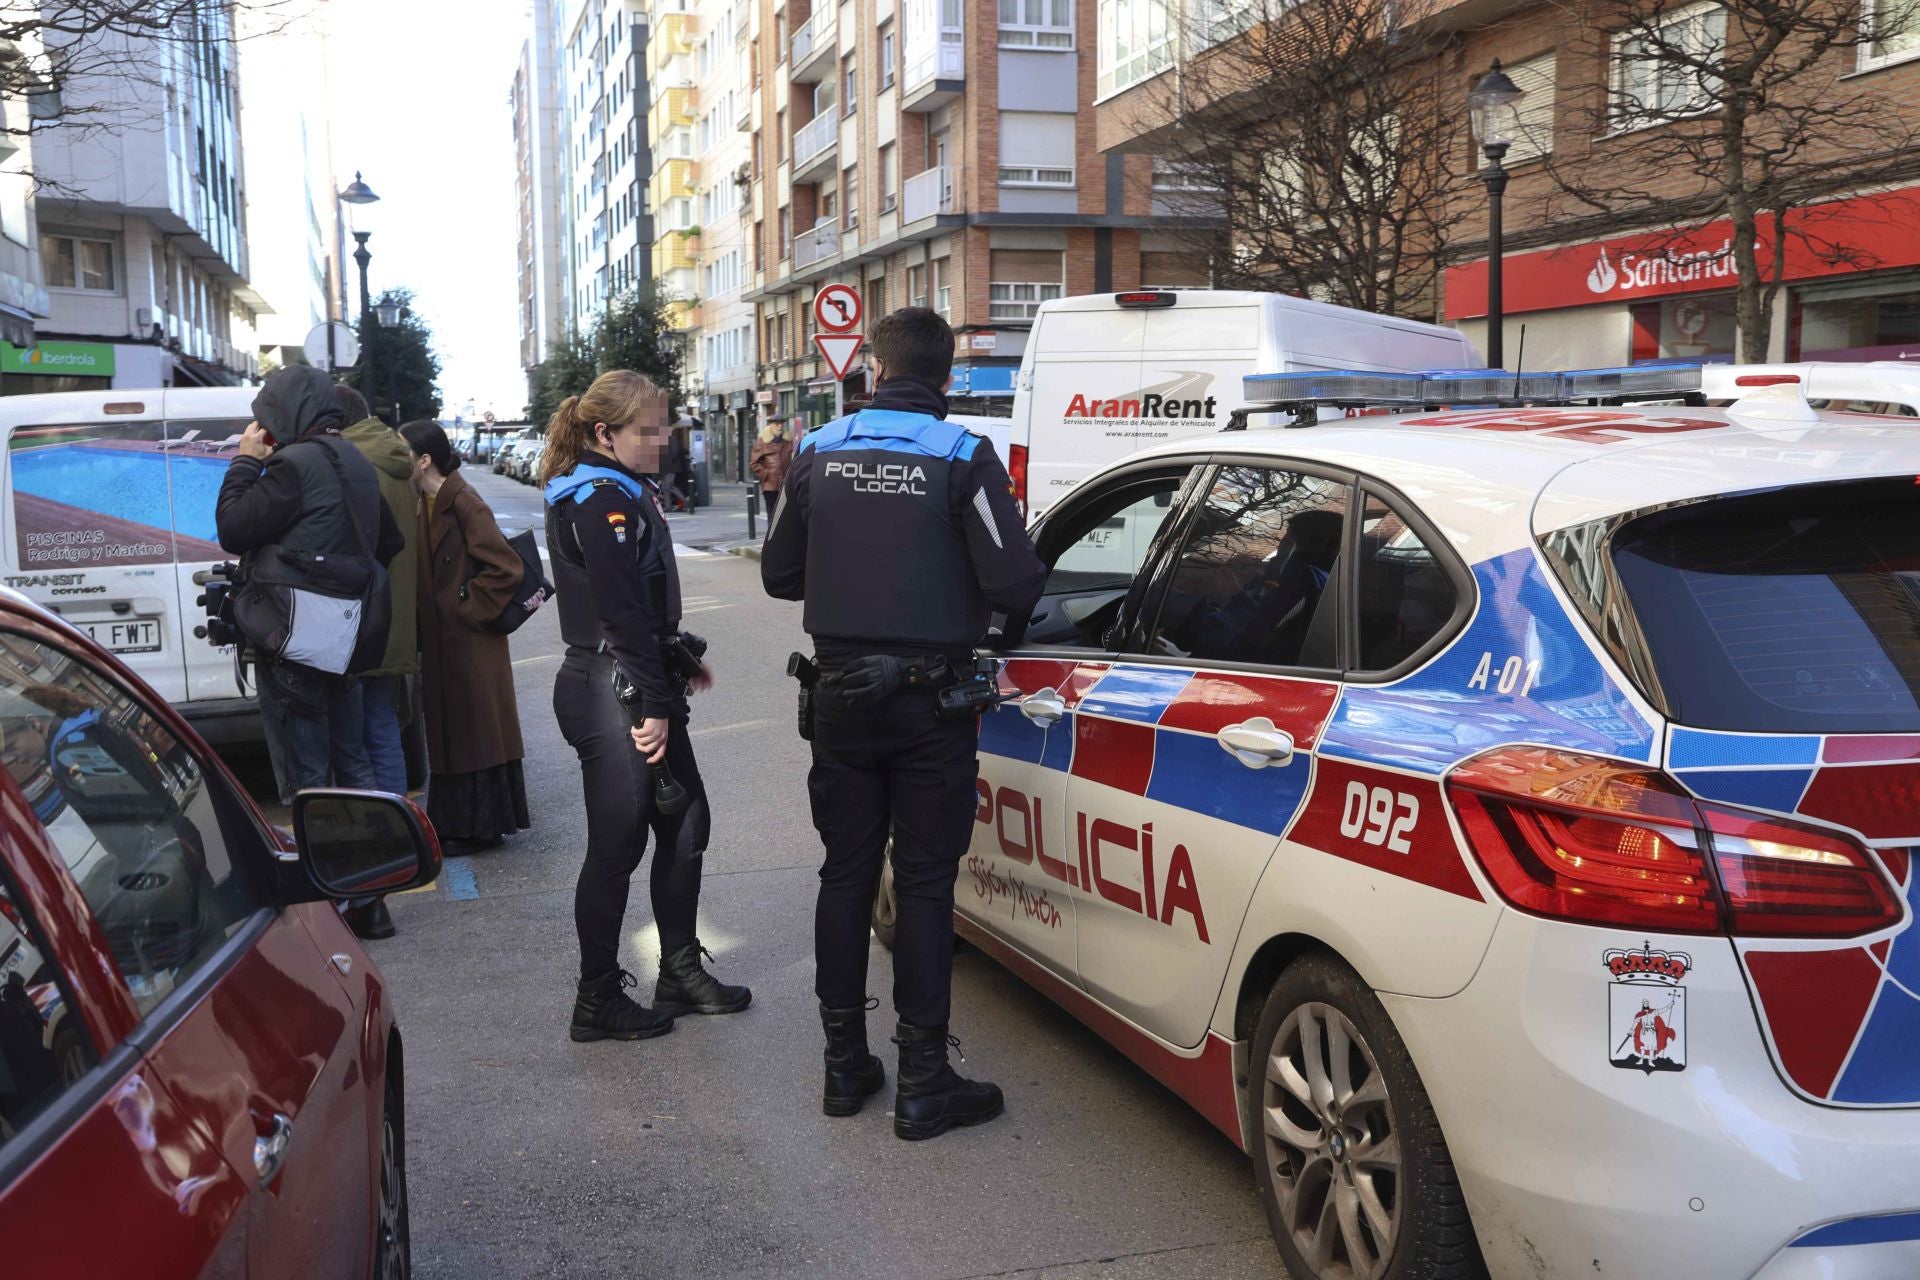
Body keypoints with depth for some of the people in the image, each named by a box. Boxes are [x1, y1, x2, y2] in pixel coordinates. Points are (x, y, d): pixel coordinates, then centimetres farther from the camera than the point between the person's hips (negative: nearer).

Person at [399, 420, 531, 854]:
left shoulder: (463, 503, -18)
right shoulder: (427, 503, 9)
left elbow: (506, 569, -21)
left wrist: (468, 608, -14)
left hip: (470, 641, -9)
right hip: (442, 641, 9)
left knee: (474, 731, 0)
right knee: (449, 731, 15)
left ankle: (479, 827, 10)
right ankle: (456, 822, 25)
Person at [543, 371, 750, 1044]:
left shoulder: (625, 493, 16)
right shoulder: (599, 501, -16)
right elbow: (623, 614, -20)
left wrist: (679, 659, 24)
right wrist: (654, 704, -19)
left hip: (638, 685, 10)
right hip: (611, 693, -10)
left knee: (686, 825, 14)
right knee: (618, 845, -1)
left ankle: (681, 971, 27)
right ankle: (598, 1002, 12)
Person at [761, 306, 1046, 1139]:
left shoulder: (819, 453, 2)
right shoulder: (962, 457, -11)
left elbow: (780, 575, 9)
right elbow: (1013, 580, -17)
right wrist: (1010, 618, 5)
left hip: (841, 696, 4)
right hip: (929, 702, -3)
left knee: (846, 875, 13)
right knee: (924, 884, 3)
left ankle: (845, 1064, 22)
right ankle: (923, 1082, 8)